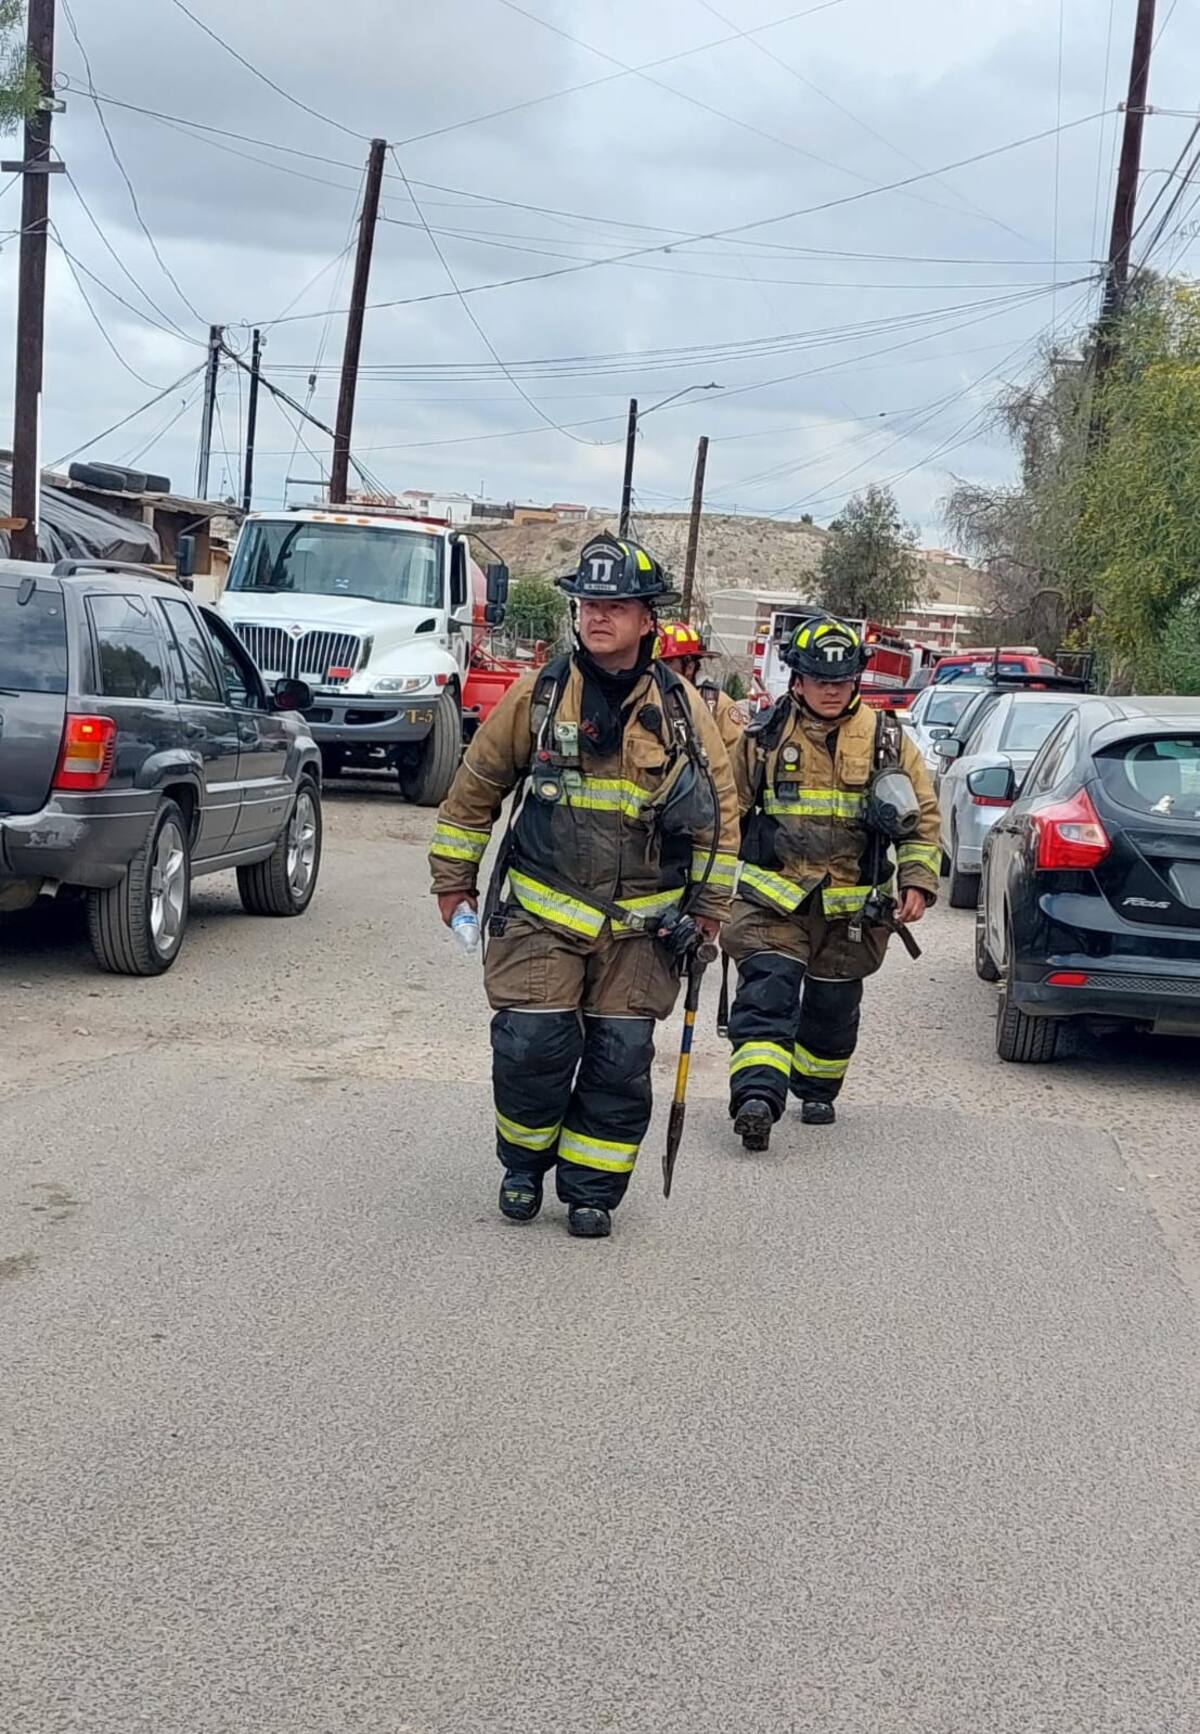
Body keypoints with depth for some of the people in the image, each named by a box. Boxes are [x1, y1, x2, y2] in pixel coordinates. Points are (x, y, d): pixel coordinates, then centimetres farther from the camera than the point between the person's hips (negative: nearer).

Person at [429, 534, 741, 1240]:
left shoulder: (681, 708, 1)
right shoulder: (536, 695, 0)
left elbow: (721, 806, 9)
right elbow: (476, 786, 9)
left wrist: (711, 903, 6)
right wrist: (453, 879, 11)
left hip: (641, 925, 1)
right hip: (539, 914, -1)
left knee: (621, 1061, 2)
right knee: (532, 1046, -7)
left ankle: (592, 1189, 18)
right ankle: (524, 1167, 19)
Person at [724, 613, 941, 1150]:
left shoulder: (885, 738, 1)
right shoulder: (764, 736, 0)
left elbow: (922, 814, 7)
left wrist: (918, 881, -3)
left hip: (850, 907, 1)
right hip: (773, 898, -1)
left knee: (832, 1006, 13)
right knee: (767, 994, -17)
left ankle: (817, 1092, 34)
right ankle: (756, 1096, -26)